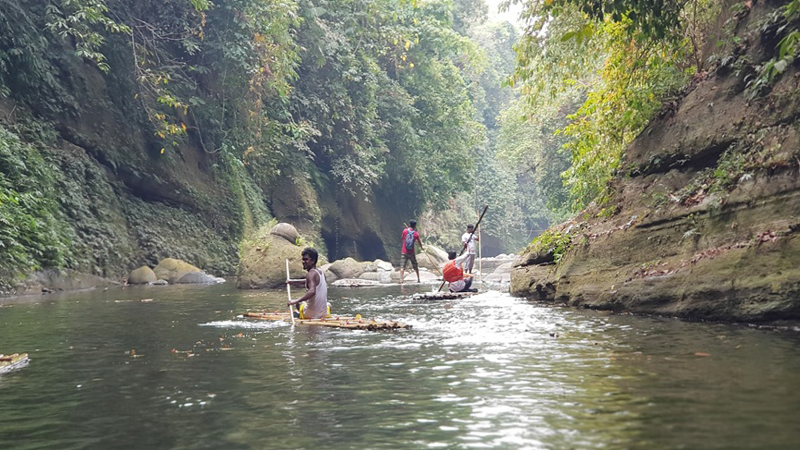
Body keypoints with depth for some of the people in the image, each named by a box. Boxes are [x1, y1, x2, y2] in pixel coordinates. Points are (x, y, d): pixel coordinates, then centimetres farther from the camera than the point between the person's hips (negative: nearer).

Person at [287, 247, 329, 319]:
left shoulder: (311, 274, -18)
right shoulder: (321, 272, 6)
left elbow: (312, 291, -34)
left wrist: (296, 301, -34)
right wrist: (294, 281, 26)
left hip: (311, 314, -7)